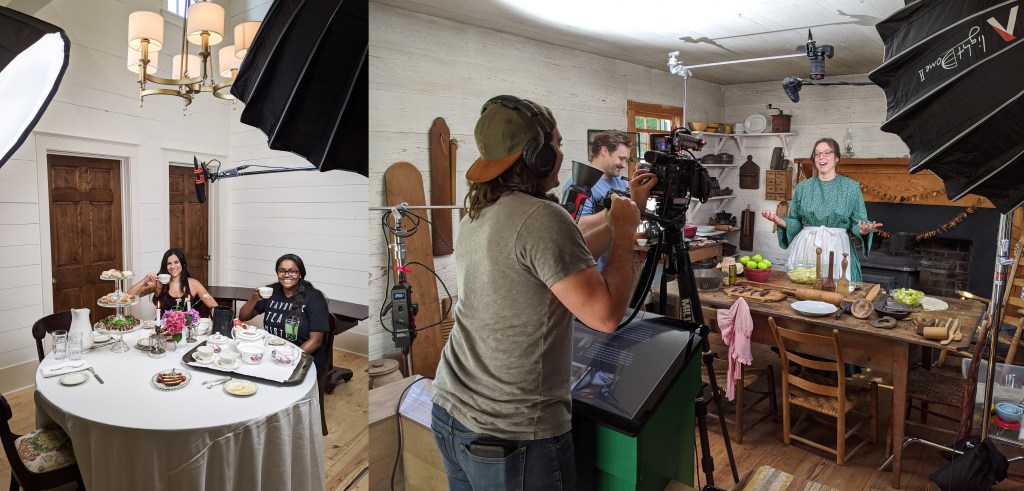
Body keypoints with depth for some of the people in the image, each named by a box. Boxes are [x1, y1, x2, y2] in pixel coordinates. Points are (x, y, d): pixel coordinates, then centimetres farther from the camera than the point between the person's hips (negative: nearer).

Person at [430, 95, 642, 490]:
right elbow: (606, 314, -22)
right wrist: (625, 230, -9)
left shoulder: (476, 215, 5)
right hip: (512, 438, -8)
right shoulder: (542, 217, -22)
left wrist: (616, 222, 19)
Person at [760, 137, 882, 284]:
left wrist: (863, 230, -18)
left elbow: (857, 223, 3)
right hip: (805, 248, 2)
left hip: (837, 248, -1)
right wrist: (780, 221, -9)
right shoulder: (803, 187, 6)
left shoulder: (851, 187, 3)